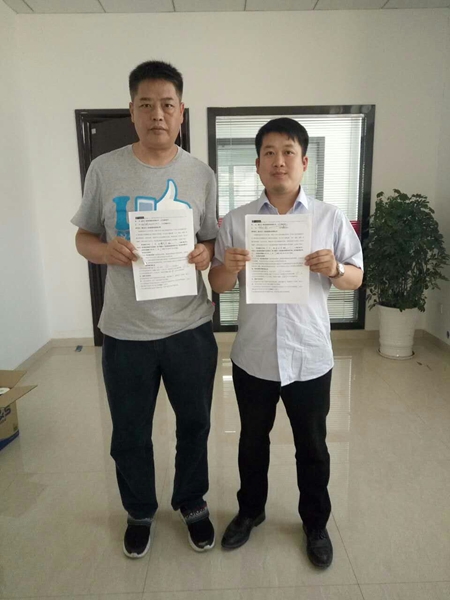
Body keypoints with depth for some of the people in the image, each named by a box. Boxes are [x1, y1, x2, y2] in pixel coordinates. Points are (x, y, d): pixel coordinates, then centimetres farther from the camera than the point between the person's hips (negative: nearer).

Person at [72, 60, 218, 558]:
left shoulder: (202, 175, 1)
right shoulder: (104, 169, -1)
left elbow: (214, 243, 7)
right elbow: (83, 238, 4)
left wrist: (205, 253, -16)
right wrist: (106, 250, -18)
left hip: (190, 329, 1)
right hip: (125, 332, 0)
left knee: (194, 424, 17)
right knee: (129, 435, 16)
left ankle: (193, 504, 45)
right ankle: (140, 512, 44)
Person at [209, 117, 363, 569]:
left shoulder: (330, 218, -2)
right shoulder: (235, 221, 0)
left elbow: (356, 278, 3)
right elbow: (218, 286, 3)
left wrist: (334, 269, -19)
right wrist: (227, 268, -19)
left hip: (310, 358, 0)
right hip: (252, 358, 1)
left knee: (312, 447, 17)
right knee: (252, 440, 20)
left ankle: (316, 523, 42)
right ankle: (250, 510, 46)